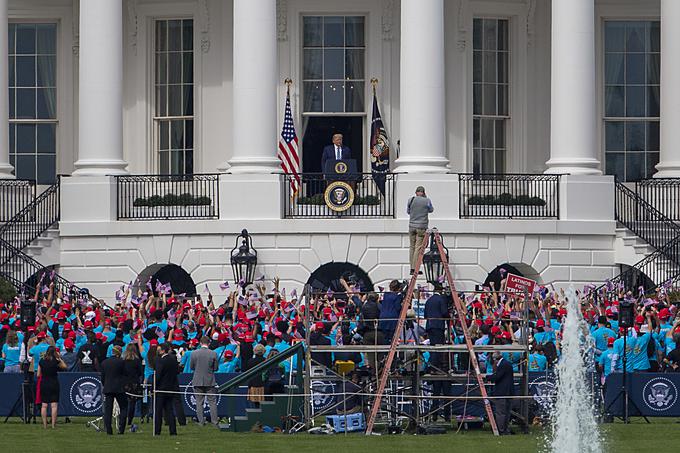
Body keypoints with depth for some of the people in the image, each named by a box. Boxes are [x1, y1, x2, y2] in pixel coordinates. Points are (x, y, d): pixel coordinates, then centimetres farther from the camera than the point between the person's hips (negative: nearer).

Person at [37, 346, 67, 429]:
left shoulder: (41, 361, -1)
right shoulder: (56, 361, -8)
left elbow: (38, 375, 4)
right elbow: (64, 367, 9)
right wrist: (59, 358, 8)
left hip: (44, 384, 2)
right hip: (54, 384, -2)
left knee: (44, 405, 5)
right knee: (54, 405, 0)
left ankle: (44, 424, 4)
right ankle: (53, 424, -3)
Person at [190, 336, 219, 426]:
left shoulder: (194, 353, -6)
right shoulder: (213, 354, -7)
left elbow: (191, 366, 1)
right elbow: (216, 368, -1)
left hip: (198, 381, 0)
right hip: (210, 381, 0)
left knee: (199, 402, 7)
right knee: (212, 402, 6)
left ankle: (201, 421, 5)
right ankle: (214, 421, 3)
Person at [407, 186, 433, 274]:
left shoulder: (411, 200, -1)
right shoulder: (427, 201, -7)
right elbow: (431, 210, 12)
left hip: (412, 226, 3)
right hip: (422, 227, -3)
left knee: (412, 247, 11)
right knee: (418, 247, -2)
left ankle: (412, 268, 12)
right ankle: (415, 269, -6)